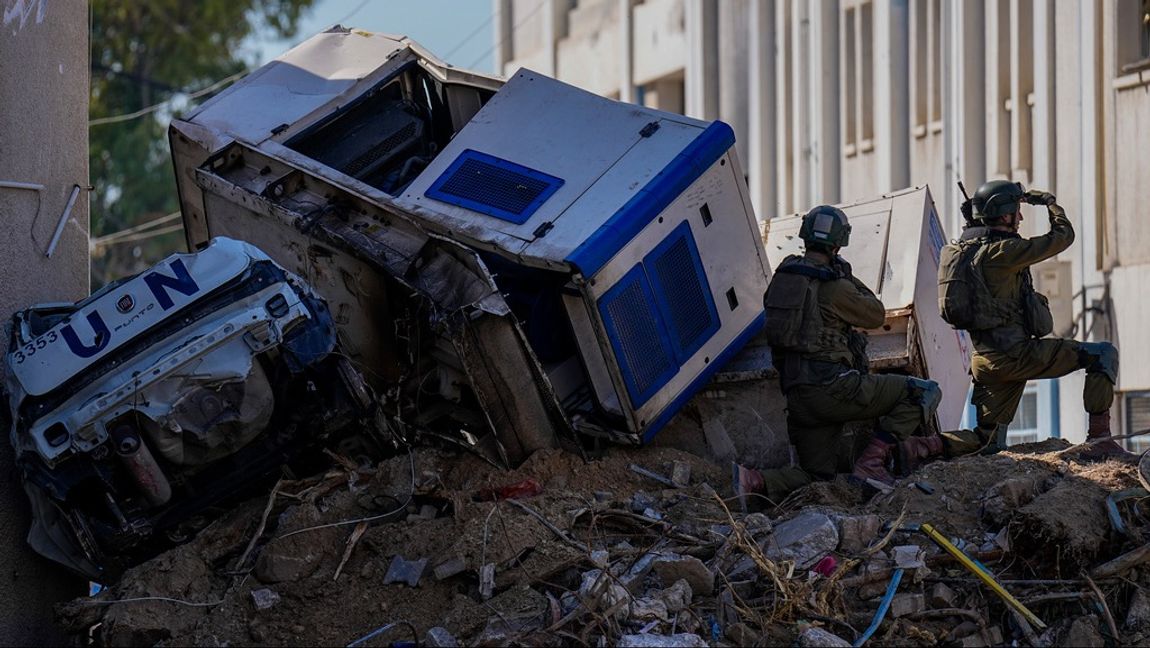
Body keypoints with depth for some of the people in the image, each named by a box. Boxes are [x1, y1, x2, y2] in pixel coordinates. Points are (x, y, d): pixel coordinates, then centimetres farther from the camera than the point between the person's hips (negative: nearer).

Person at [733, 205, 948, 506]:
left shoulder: (782, 277, 10)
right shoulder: (835, 288, -10)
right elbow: (877, 316, 6)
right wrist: (848, 277, 14)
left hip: (797, 396, 8)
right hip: (832, 387, -7)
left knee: (816, 476, 17)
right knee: (925, 393, -1)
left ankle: (755, 480, -9)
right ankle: (872, 460, -8)